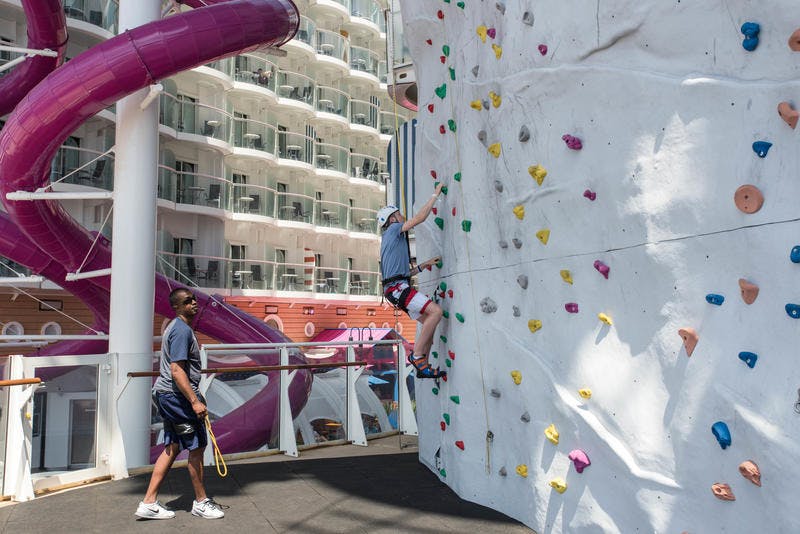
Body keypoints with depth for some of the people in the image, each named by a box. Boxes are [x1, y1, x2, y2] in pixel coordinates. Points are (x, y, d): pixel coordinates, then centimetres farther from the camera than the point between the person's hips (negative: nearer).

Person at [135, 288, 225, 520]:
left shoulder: (175, 327, 17)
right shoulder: (182, 330, -17)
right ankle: (201, 502, 14)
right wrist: (195, 401, -26)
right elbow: (176, 372, -24)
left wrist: (195, 395, 30)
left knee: (172, 447, 15)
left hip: (167, 395, 11)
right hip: (177, 395, -11)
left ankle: (148, 503, 18)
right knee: (197, 447, 0)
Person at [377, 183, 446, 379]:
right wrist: (435, 194, 2)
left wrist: (424, 265, 24)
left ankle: (423, 367, 9)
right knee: (435, 311, -20)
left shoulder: (390, 239, 28)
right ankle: (417, 354, -15)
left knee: (428, 321, 9)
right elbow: (420, 217, -7)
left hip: (397, 287, 10)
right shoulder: (393, 229, 2)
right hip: (397, 287, -10)